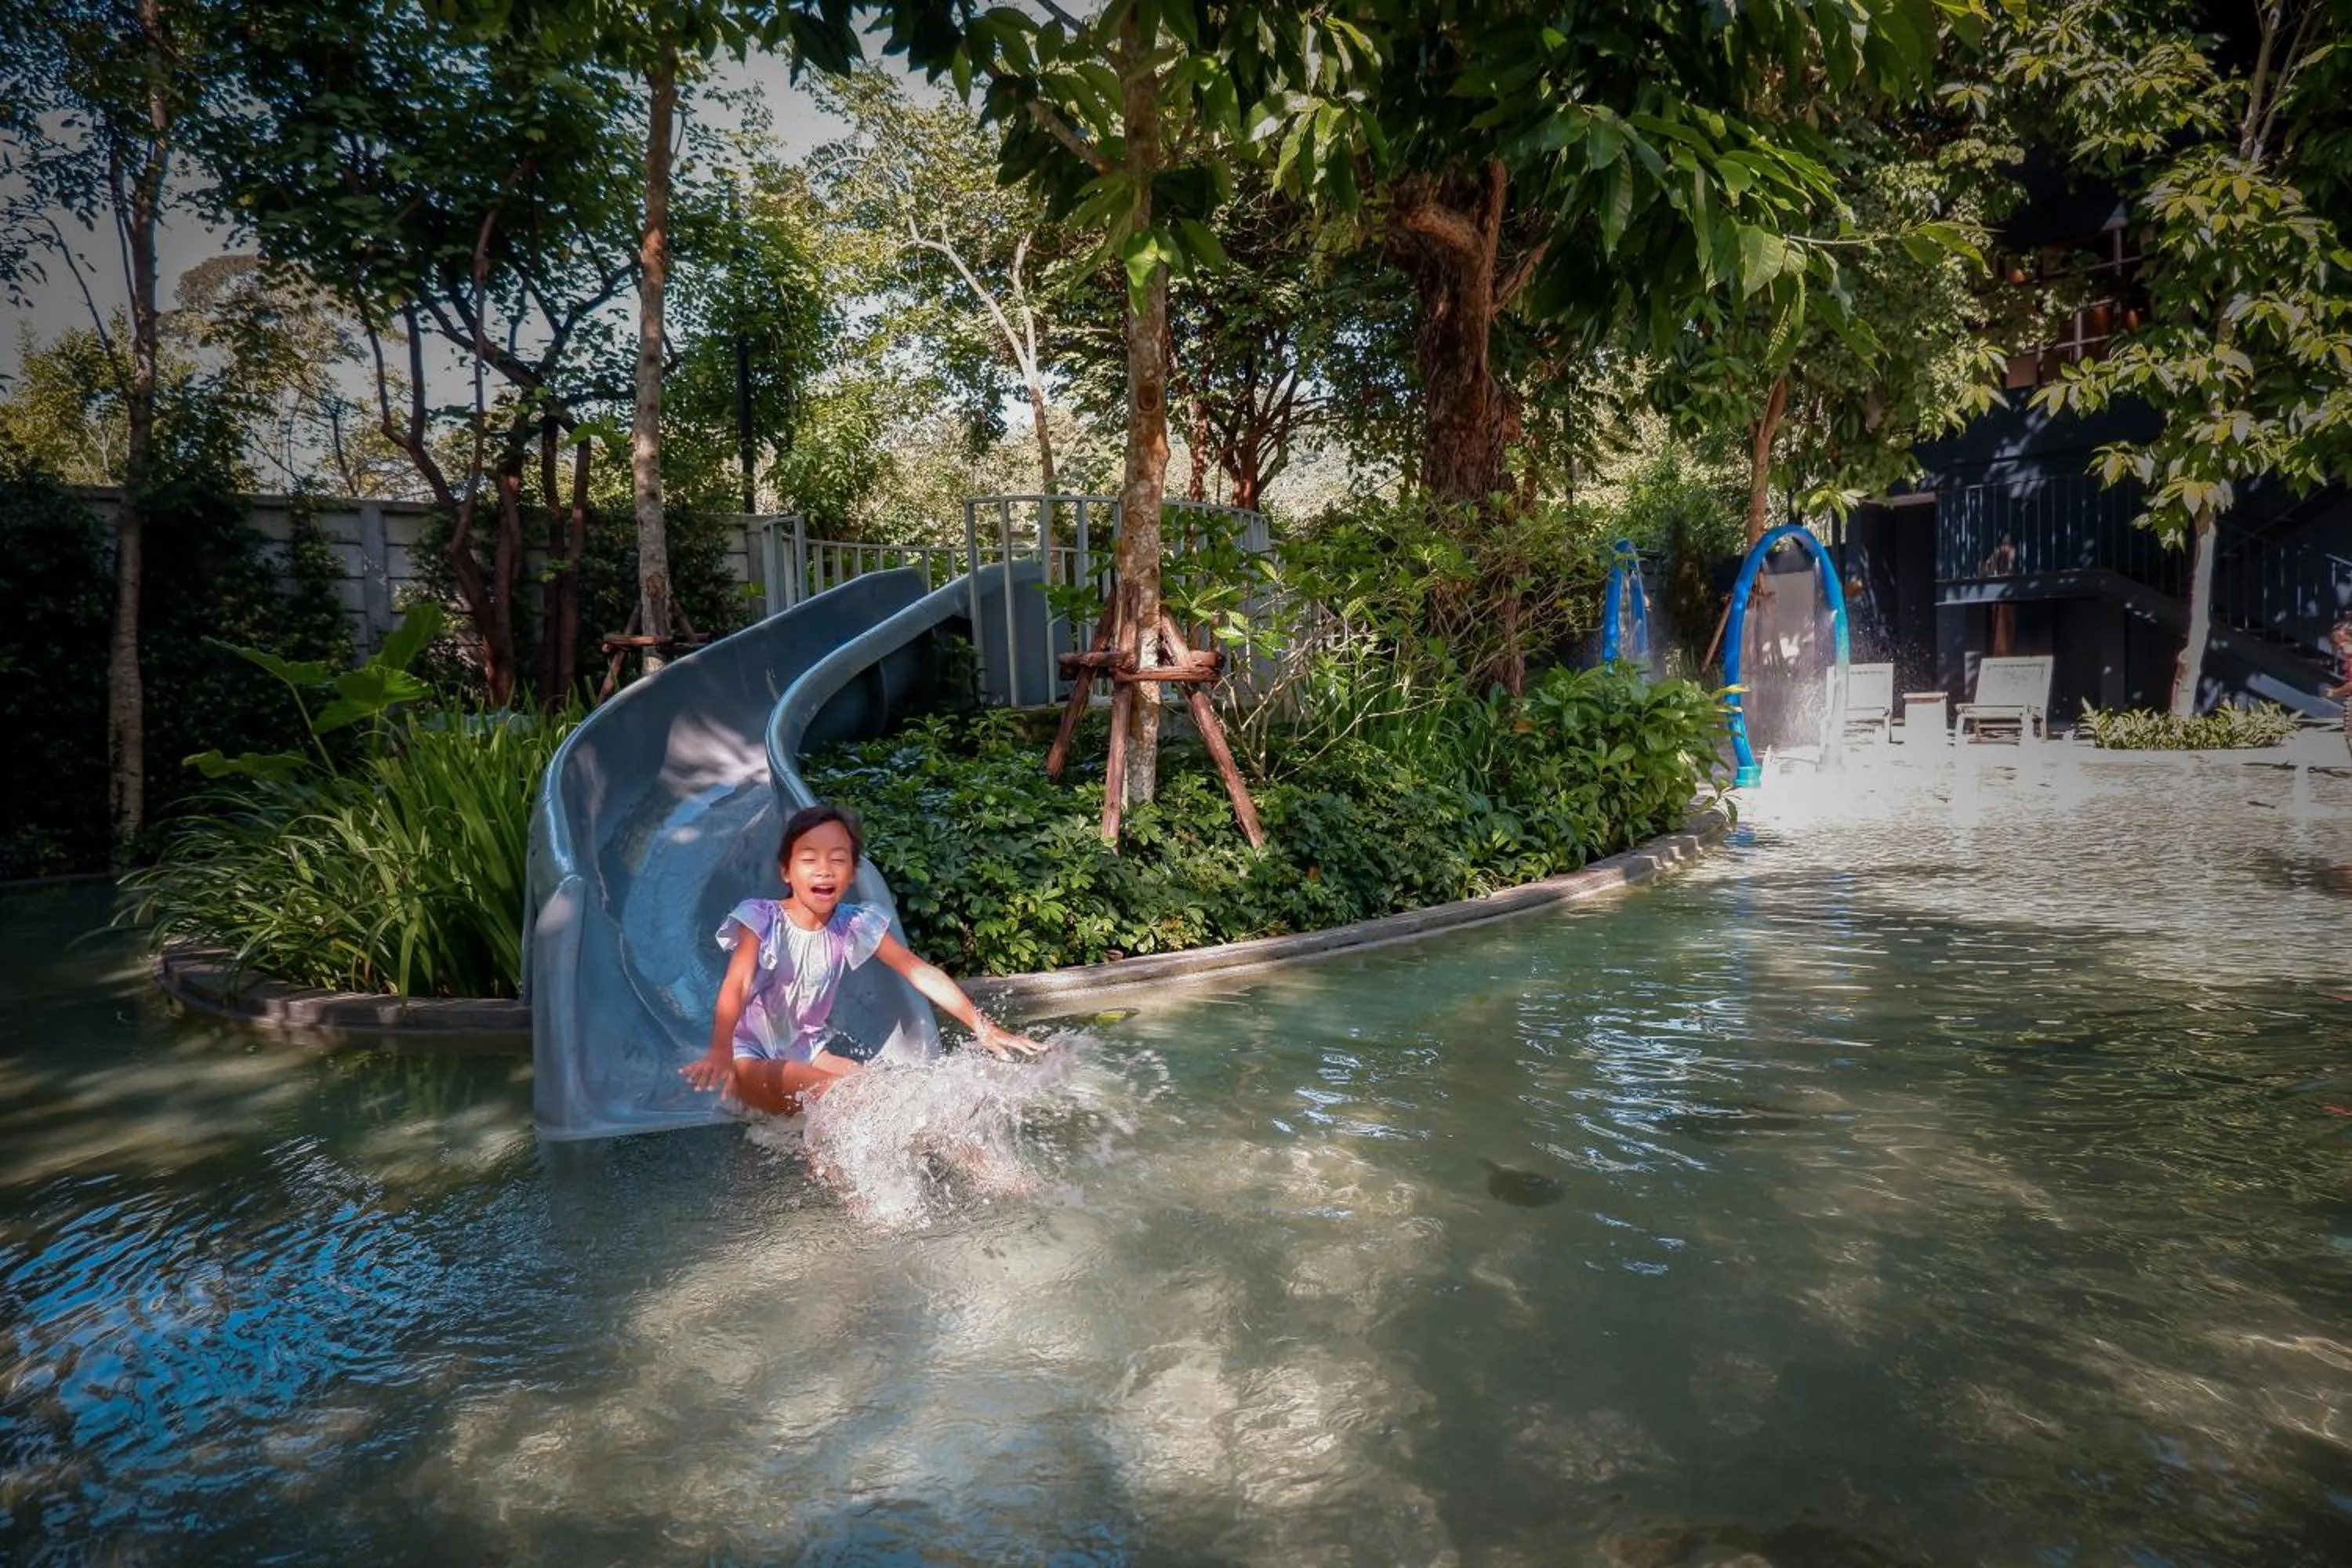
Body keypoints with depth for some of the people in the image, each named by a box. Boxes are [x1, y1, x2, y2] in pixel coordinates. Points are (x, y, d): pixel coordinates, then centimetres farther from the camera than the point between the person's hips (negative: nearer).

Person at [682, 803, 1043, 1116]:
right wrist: (720, 1050, -49)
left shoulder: (854, 925, -6)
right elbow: (736, 985, -30)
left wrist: (984, 1028, -15)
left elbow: (921, 973, -9)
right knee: (831, 1092, -33)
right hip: (751, 1056, -4)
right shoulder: (762, 919, -15)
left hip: (807, 1051, 4)